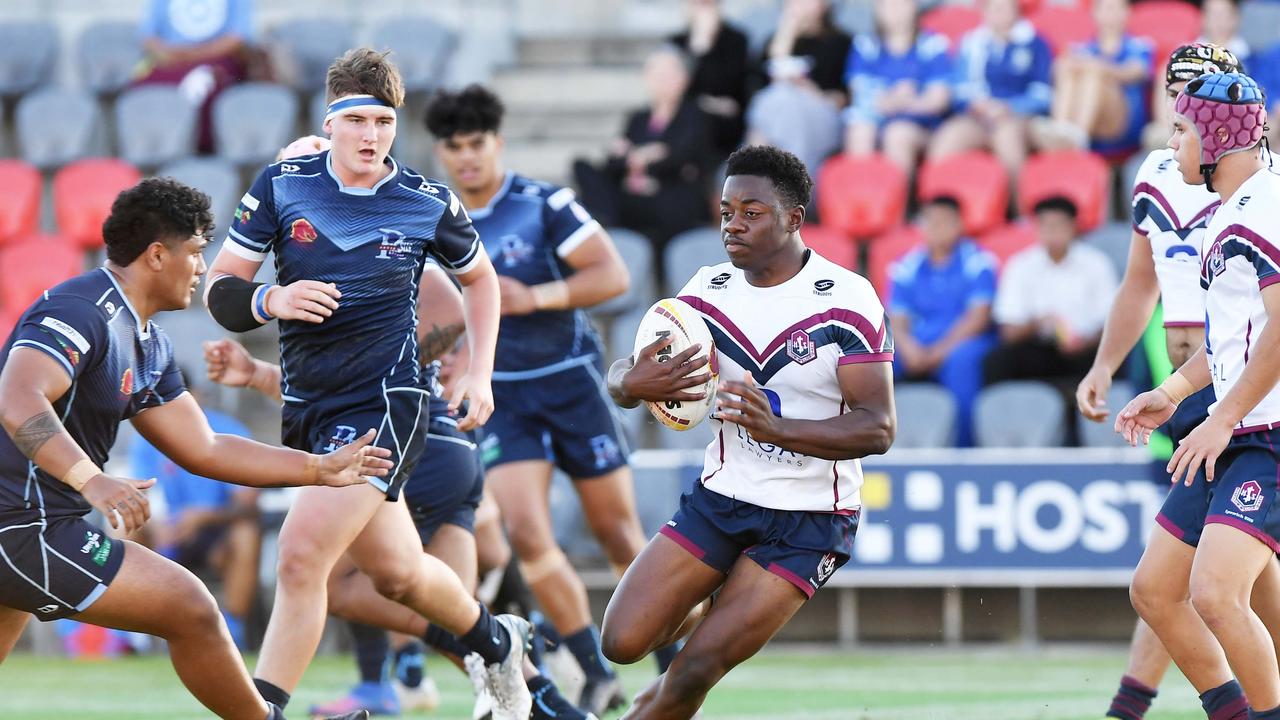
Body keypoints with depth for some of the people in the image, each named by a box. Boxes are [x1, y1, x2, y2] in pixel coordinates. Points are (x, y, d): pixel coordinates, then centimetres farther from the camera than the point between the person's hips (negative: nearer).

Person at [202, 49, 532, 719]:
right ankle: (495, 641, 47)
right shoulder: (282, 185, -3)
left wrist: (479, 374, 9)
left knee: (301, 556, -21)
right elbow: (219, 287, 0)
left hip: (385, 404, -4)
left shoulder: (428, 202, -4)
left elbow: (479, 276, 16)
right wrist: (269, 300, -21)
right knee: (398, 574, 18)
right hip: (305, 407, 4)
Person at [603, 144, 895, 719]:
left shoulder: (848, 301, -16)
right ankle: (694, 613, 29)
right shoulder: (708, 290, 0)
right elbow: (622, 377, 4)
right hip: (719, 499, 5)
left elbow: (879, 428, -20)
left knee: (696, 670, -14)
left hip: (809, 522, -5)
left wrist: (776, 428, -35)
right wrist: (634, 384, -22)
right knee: (623, 643, -5)